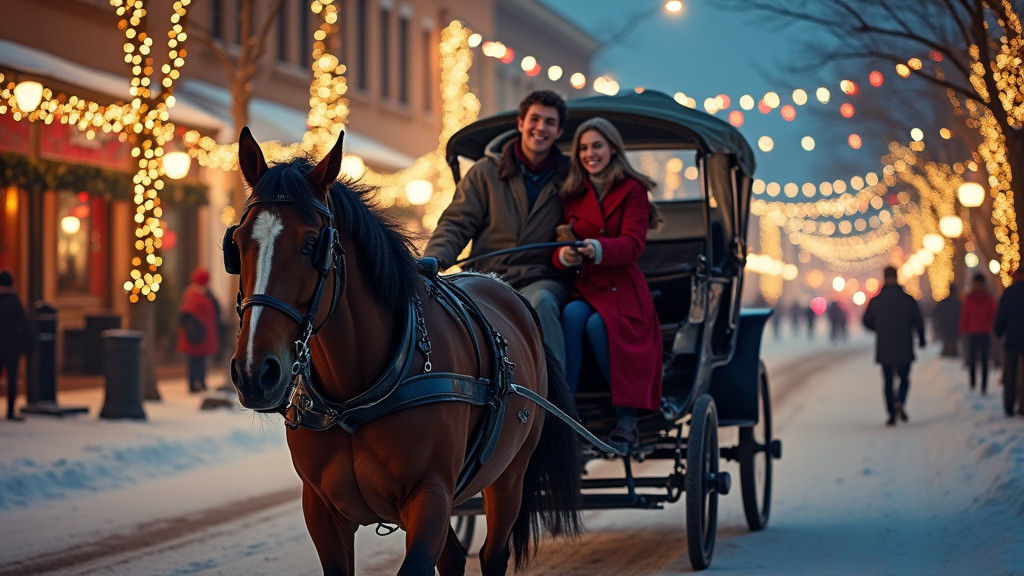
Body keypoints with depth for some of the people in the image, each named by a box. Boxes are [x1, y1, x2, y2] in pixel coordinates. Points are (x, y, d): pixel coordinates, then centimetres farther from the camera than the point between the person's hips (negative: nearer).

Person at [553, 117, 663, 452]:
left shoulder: (632, 190, 3)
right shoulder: (571, 194, 14)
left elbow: (633, 244, -11)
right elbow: (559, 247, 8)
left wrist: (598, 249, -32)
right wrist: (564, 256, -18)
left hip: (621, 287, -3)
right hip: (582, 286, 3)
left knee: (598, 324, -33)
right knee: (572, 315, -31)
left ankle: (626, 420, -23)